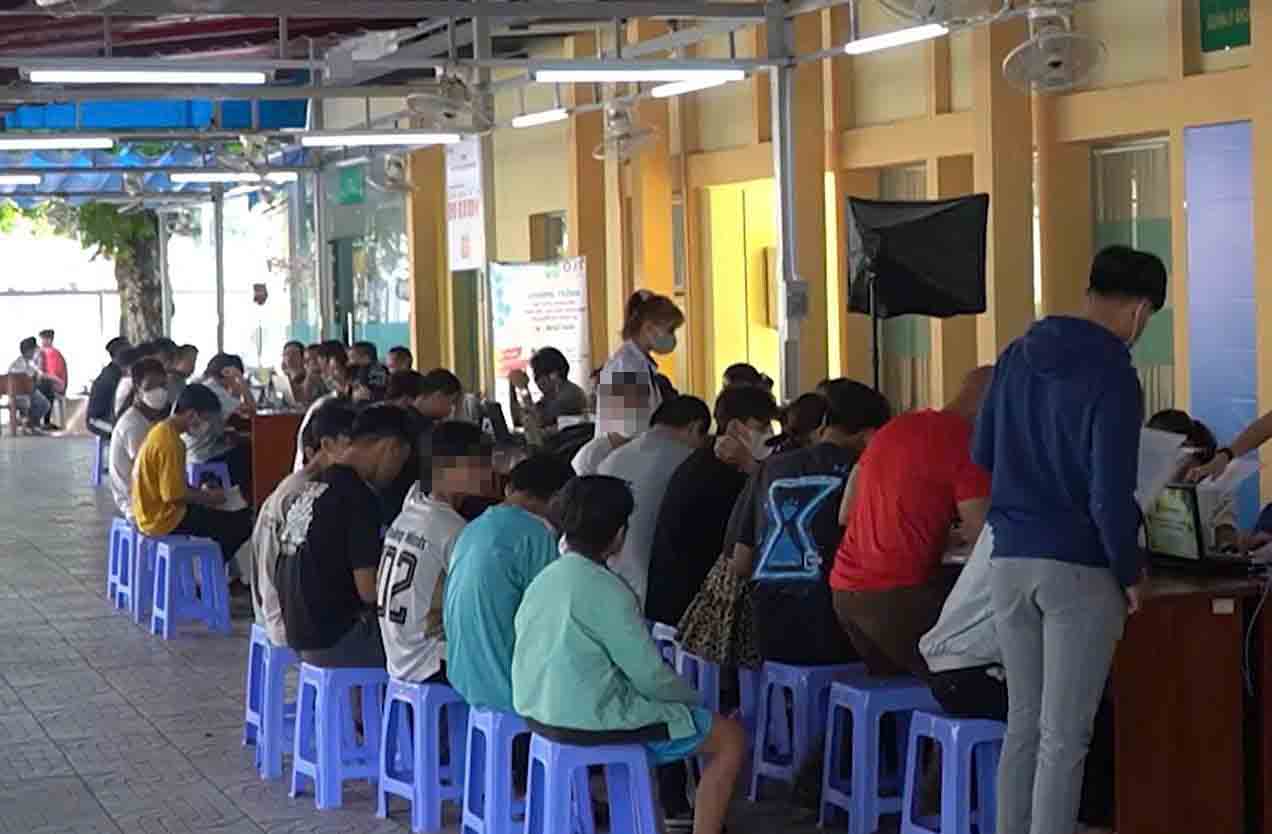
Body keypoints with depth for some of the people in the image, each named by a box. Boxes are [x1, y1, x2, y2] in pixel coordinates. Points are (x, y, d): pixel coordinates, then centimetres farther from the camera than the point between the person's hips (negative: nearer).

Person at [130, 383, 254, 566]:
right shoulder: (170, 442, -22)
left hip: (152, 513, 10)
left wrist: (202, 492, 8)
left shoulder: (161, 430, 8)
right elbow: (174, 494, -24)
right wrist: (208, 497, -10)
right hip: (165, 519, -10)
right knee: (242, 523, -7)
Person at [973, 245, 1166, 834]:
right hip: (1079, 569, -6)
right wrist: (1131, 573, -4)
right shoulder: (1112, 378, -14)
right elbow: (1111, 495, -17)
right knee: (1064, 734, -1)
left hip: (1010, 560, 6)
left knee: (1023, 722, 15)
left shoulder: (1016, 357, 6)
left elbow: (982, 455, 16)